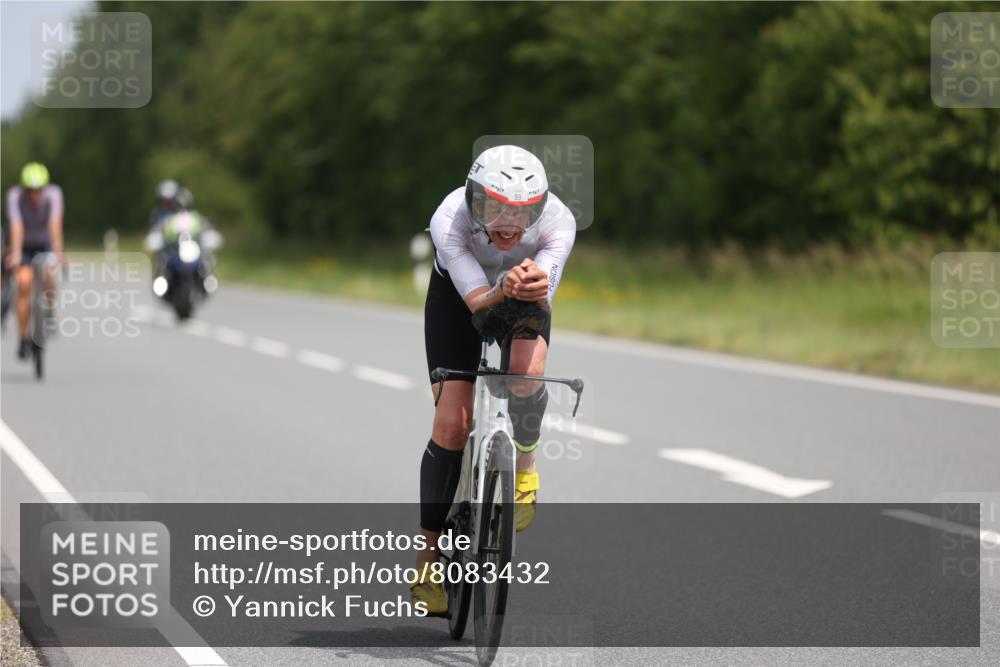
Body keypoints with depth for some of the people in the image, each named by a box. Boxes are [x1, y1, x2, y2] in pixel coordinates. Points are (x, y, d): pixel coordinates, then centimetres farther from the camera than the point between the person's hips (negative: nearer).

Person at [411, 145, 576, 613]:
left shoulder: (557, 221, -34)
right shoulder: (449, 221, -37)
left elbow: (542, 305, -42)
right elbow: (477, 300, -42)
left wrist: (536, 286, -65)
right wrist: (504, 291, -64)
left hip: (523, 302, 1)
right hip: (459, 294, 0)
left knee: (526, 370, -33)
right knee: (452, 423, -10)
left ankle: (524, 465, -3)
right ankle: (431, 550, 1)